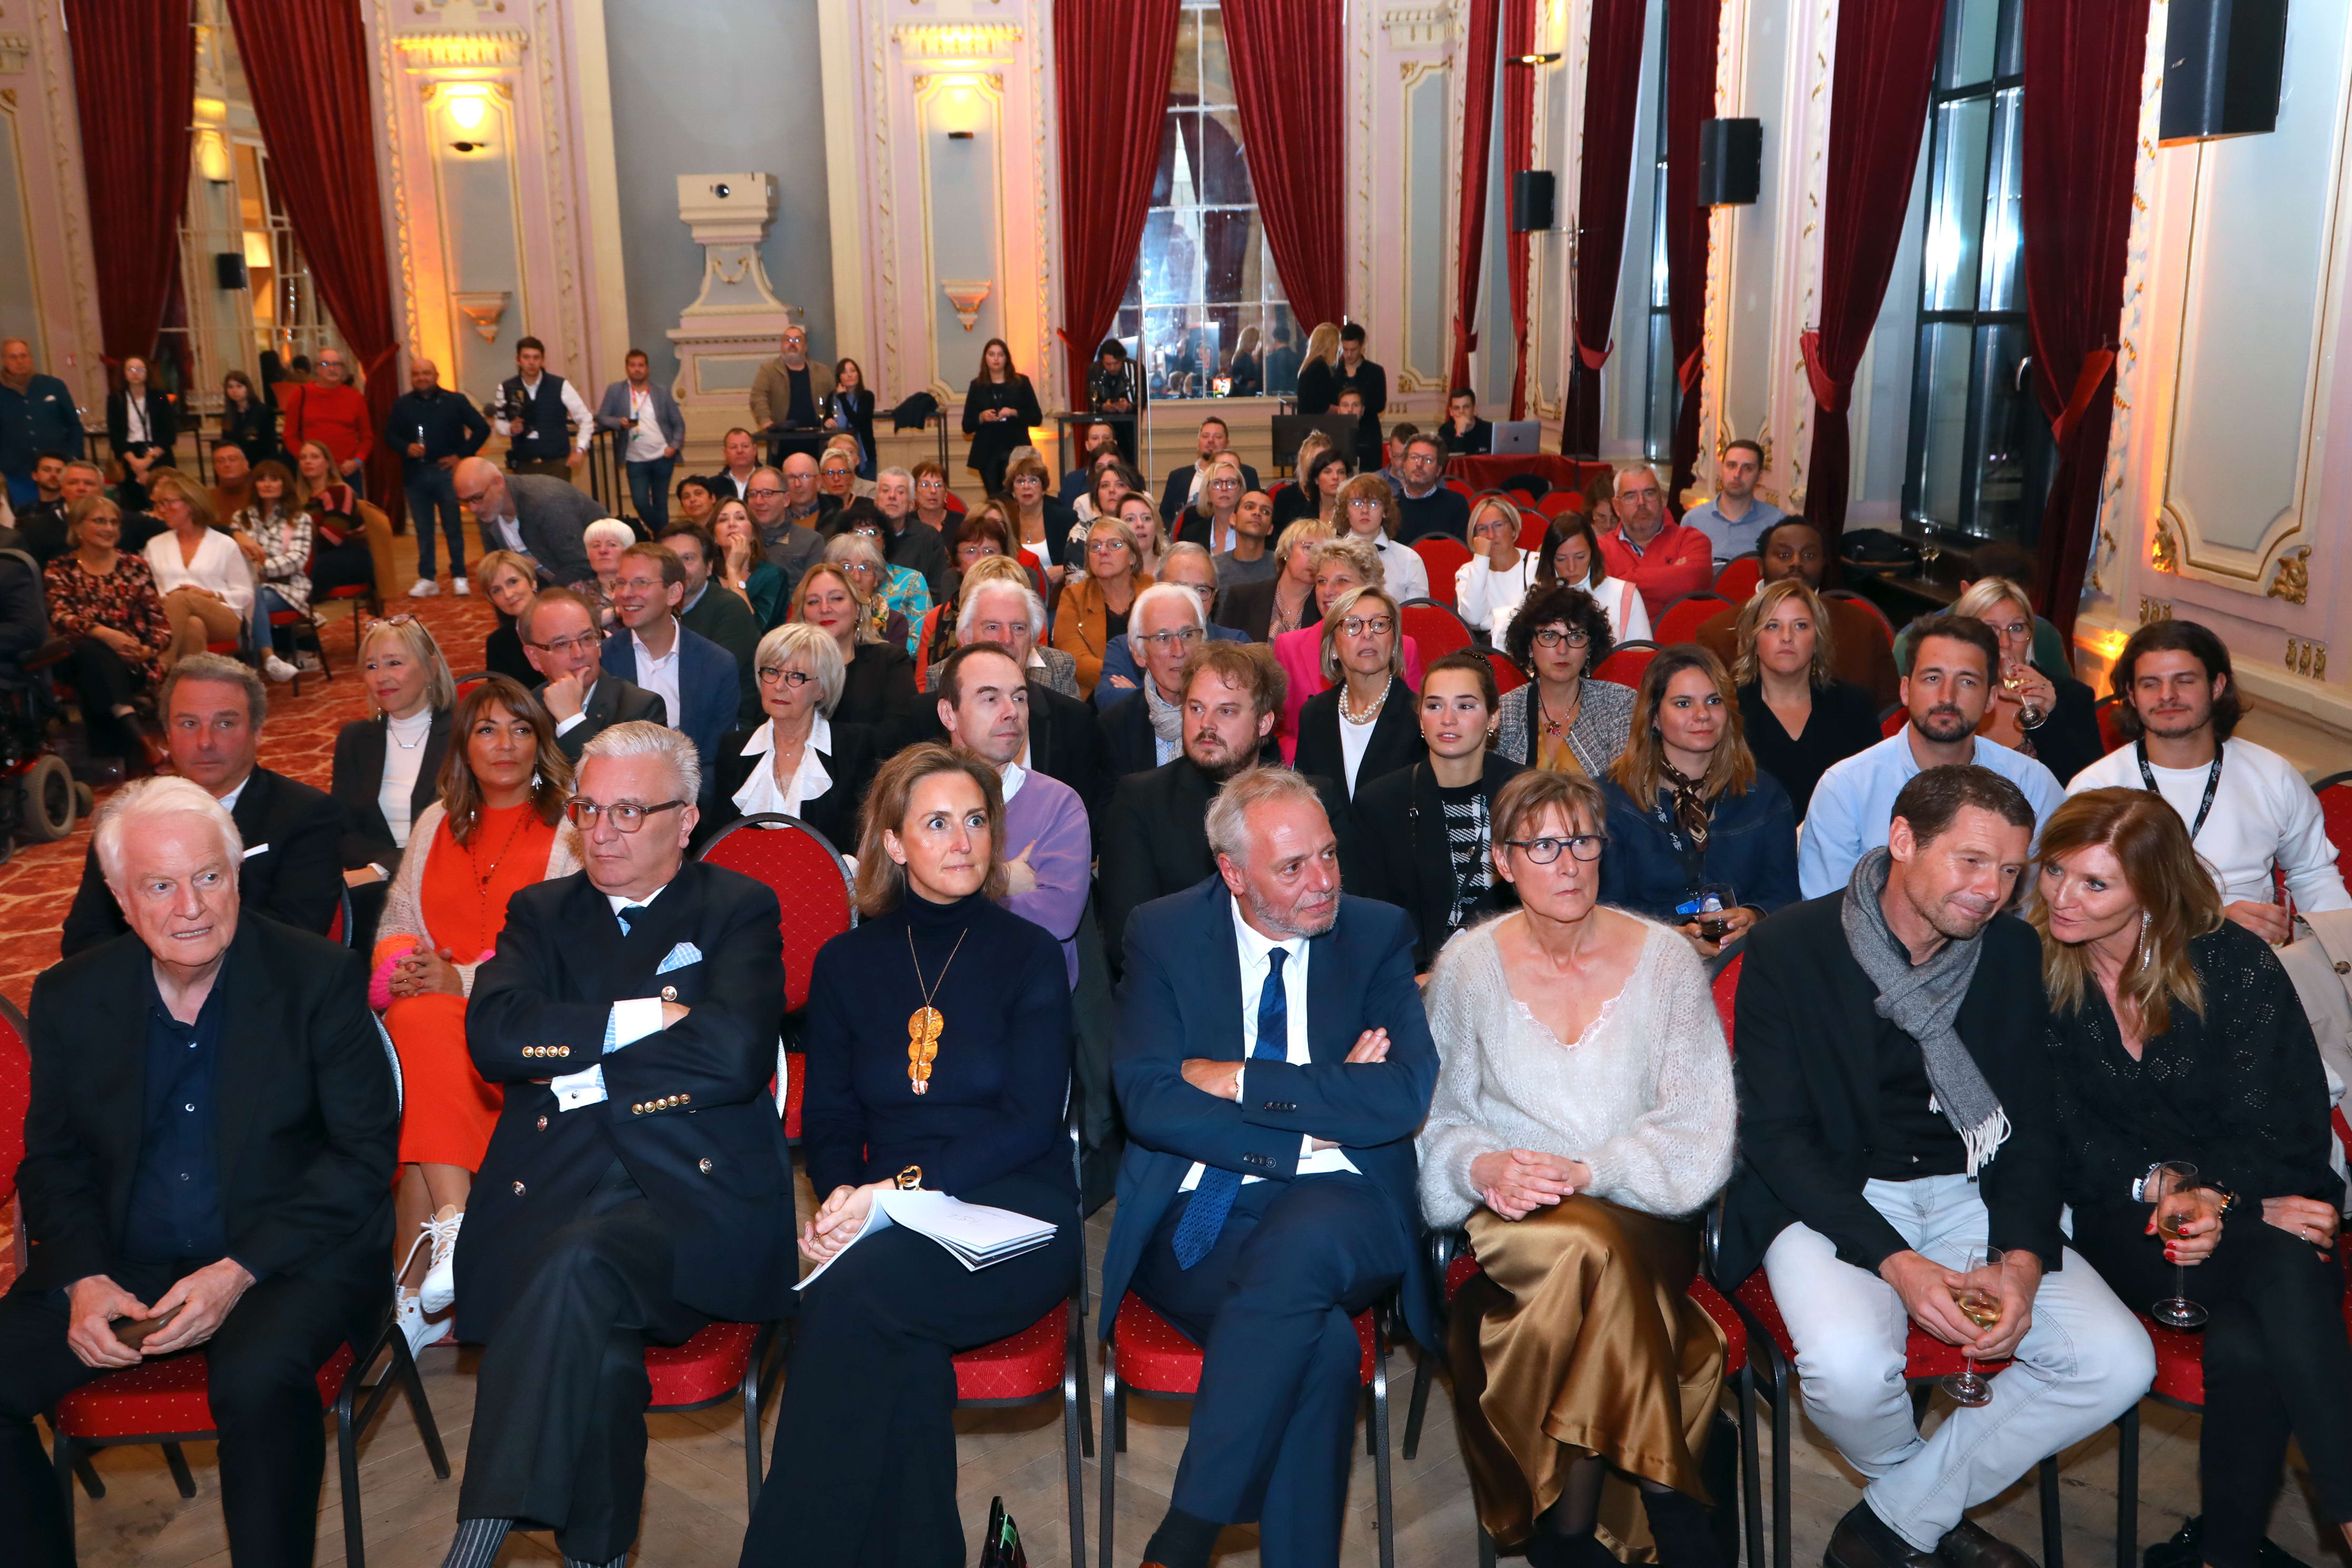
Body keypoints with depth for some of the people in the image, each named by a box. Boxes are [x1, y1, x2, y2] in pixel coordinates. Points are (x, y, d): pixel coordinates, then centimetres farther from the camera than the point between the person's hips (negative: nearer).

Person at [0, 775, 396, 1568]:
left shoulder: (320, 976, -6)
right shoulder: (71, 996, 5)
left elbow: (366, 1152, -7)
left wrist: (240, 1271, -18)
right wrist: (83, 1280, -8)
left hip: (286, 1257, -4)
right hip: (121, 1262, 4)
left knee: (258, 1377, -33)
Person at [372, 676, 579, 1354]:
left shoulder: (569, 828, 5)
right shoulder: (436, 822, 22)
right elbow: (395, 922, 19)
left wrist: (466, 981, -16)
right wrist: (403, 967, -6)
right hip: (430, 1007, 4)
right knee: (420, 1024, -33)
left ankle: (413, 1289, -34)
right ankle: (452, 1223, -40)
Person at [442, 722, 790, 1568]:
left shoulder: (739, 911, 10)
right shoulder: (541, 912, 20)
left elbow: (738, 1053, -10)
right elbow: (493, 1034, -1)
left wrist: (572, 1058, -4)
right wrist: (647, 1016, -8)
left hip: (697, 1195, -2)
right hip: (549, 1196, 2)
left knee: (579, 1260, -33)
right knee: (593, 1329, -30)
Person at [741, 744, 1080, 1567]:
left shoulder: (1029, 956, 5)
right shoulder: (846, 963, 14)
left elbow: (1030, 1122, -6)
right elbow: (828, 1121, 13)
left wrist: (903, 1188, -20)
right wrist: (837, 1202, -11)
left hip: (1014, 1220, -2)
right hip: (887, 1225, 2)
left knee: (861, 1285, -31)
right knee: (901, 1340, -32)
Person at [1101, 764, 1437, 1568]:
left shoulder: (1378, 934, 6)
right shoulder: (1163, 934, 4)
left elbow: (1405, 1096, -9)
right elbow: (1148, 1101, -8)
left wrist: (1239, 1080, -11)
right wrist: (1310, 1128, -15)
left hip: (1333, 1211, 1)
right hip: (1199, 1219, -1)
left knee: (1301, 1239, -36)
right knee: (1324, 1342, -32)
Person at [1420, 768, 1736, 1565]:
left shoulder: (1665, 961, 2)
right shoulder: (1468, 967, 4)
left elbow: (1702, 1131, -4)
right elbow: (1435, 1119, 4)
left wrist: (1588, 1170, -20)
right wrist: (1483, 1168, -19)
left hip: (1644, 1211, 0)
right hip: (1512, 1216, 0)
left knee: (1589, 1250, -34)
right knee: (1589, 1250, -34)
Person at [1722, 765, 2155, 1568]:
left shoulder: (2011, 949, 1)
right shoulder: (1789, 947, -12)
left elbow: (2031, 1126, 6)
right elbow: (1775, 1136, -12)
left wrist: (2025, 1257, -12)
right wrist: (1894, 1261, -23)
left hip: (1967, 1194, 5)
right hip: (1831, 1200, -4)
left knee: (2120, 1364, -14)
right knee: (1851, 1368, -32)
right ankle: (1923, 1492, 8)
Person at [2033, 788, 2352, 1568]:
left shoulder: (2235, 964, -4)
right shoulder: (2031, 972, -2)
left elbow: (2283, 1132, -7)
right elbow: (2067, 1138, -2)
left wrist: (2214, 1196, -26)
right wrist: (2159, 1186, -21)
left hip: (2259, 1203, 1)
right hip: (2118, 1218, 0)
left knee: (2246, 1343, -35)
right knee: (2283, 1270, -33)